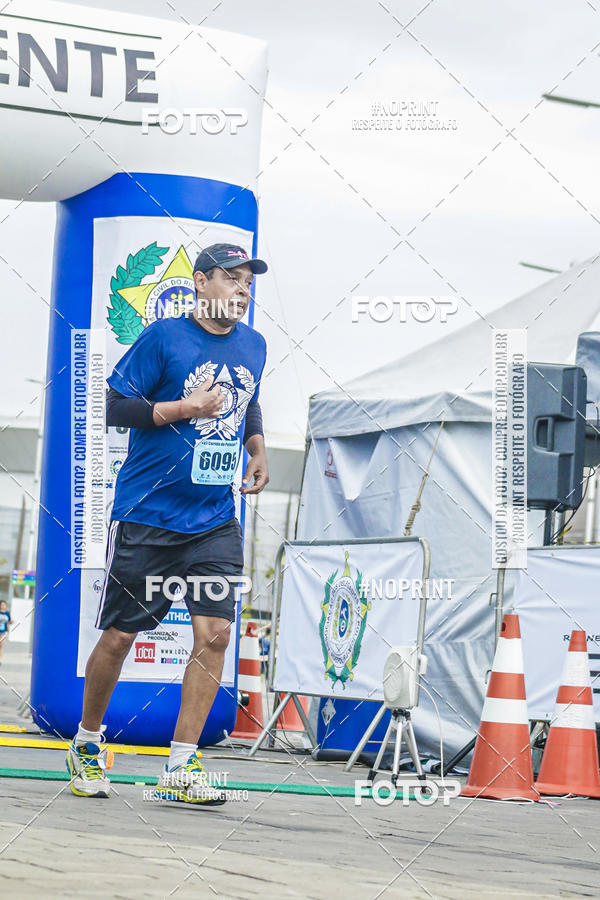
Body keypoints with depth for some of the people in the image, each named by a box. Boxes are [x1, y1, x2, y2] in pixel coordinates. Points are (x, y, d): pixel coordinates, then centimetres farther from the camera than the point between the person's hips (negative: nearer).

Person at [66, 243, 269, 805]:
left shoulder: (253, 346, 10)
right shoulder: (163, 337, -8)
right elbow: (114, 407, -9)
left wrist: (257, 450, 13)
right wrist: (185, 408, -18)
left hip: (215, 521, 4)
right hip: (146, 516, -4)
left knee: (214, 632, -9)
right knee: (120, 636, 2)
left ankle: (180, 768, -3)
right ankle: (87, 743, 25)